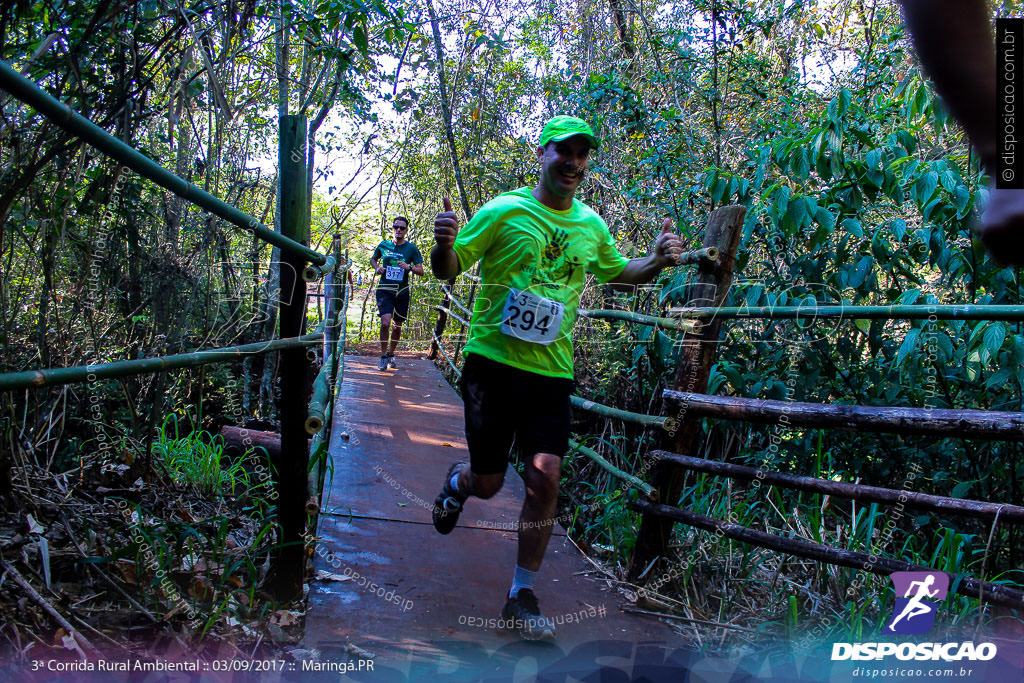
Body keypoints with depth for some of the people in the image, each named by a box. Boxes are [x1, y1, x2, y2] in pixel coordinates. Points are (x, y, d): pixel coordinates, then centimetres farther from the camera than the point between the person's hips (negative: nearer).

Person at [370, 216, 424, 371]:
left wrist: (409, 267, -19)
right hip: (385, 290, -1)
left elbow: (421, 271, 1)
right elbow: (373, 259, 23)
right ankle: (383, 356, -3)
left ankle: (391, 354, 31)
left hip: (402, 292, 1)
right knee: (385, 322, -18)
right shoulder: (384, 245, 6)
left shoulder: (411, 248, 2)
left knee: (397, 326, 9)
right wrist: (377, 268, 1)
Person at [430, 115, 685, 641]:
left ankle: (521, 595, 8)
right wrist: (443, 244, -25)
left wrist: (657, 261, 3)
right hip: (492, 362, -2)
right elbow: (449, 269, -2)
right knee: (487, 483, 4)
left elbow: (618, 273, 24)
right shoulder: (504, 211, -4)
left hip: (551, 371, 3)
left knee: (544, 478, -8)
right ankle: (457, 481, 43)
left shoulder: (591, 226, 8)